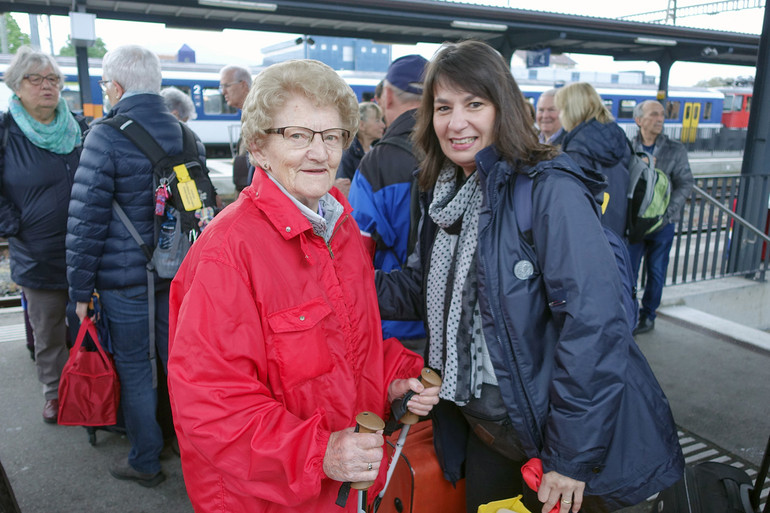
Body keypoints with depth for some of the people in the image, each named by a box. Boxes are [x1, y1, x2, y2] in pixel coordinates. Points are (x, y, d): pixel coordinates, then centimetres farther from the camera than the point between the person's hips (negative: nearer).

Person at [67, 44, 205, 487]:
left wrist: (81, 288, -4)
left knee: (135, 367, 9)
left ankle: (146, 462, 24)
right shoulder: (186, 134, 5)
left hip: (126, 277, -5)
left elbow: (87, 219, -12)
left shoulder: (106, 138, -13)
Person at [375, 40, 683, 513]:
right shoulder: (446, 194, 2)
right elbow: (425, 292, 7)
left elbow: (592, 324, -26)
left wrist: (571, 455, -23)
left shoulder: (550, 189, -21)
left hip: (562, 439, -6)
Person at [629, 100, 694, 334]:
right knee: (628, 271, 4)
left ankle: (648, 315, 25)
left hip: (662, 224, 1)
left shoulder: (676, 149, 1)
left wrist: (666, 213, -14)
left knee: (656, 273, 10)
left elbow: (685, 184, -2)